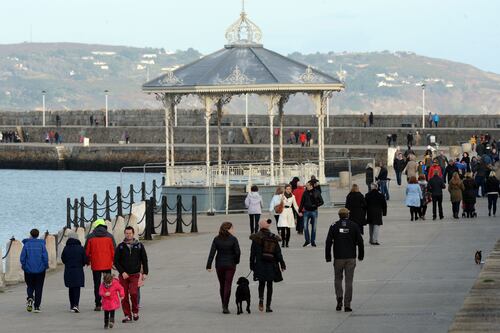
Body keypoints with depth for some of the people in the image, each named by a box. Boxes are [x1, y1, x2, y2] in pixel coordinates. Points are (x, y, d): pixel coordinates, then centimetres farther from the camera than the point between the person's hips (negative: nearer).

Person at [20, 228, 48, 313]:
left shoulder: (26, 244, -4)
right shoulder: (41, 244, -4)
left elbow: (22, 257, -6)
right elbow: (45, 256, -9)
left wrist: (23, 265, 11)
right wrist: (46, 266, 7)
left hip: (29, 270, 0)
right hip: (40, 270, 0)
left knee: (30, 286, 15)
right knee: (38, 288, 8)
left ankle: (30, 298, -13)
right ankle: (36, 306, 5)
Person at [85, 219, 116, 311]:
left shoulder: (90, 237, -2)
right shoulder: (109, 236, 0)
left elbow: (87, 251, 3)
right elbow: (113, 250, 0)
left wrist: (88, 261, 18)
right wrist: (114, 261, 10)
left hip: (95, 265, -1)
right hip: (107, 265, 1)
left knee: (97, 285, 4)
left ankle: (98, 305, 0)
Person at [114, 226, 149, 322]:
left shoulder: (139, 246, 5)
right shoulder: (120, 247, 4)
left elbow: (144, 260, 10)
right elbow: (116, 261, 3)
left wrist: (145, 273, 3)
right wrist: (122, 272, -8)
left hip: (135, 275, -1)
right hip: (123, 275, 1)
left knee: (133, 293, -16)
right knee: (124, 296, -2)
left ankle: (135, 312, 5)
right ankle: (127, 315, 6)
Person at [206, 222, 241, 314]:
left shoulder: (217, 239, -2)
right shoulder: (233, 239, -9)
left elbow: (212, 253, -7)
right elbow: (238, 252, -11)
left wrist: (209, 265, -7)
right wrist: (236, 261, 9)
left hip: (219, 265, 3)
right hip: (230, 265, -3)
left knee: (222, 285, 17)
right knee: (227, 285, -1)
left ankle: (224, 305, 28)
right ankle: (225, 307, -8)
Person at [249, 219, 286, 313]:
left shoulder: (256, 237, -4)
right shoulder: (274, 238, 2)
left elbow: (253, 252, -2)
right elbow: (278, 252, 2)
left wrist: (252, 264, 5)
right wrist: (282, 264, 5)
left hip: (260, 264, -1)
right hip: (271, 264, 1)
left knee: (261, 283, 13)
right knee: (270, 285, 7)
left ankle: (261, 299, -14)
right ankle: (268, 306, 5)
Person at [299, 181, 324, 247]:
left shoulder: (316, 192, -3)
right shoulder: (305, 193, 2)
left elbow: (321, 202, 1)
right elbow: (302, 202, 8)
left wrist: (316, 205, -15)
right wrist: (300, 211, 3)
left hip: (314, 211, -1)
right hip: (306, 211, 1)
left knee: (314, 227, 5)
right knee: (305, 226, -6)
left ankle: (313, 241, 16)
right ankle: (307, 240, 8)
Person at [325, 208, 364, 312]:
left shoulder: (334, 226, -1)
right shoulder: (354, 226, -1)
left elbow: (328, 242, -4)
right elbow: (360, 241, 0)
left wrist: (328, 257, 2)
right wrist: (361, 255, 10)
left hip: (338, 257, 0)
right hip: (351, 257, 0)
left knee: (338, 279, 15)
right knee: (349, 281, 3)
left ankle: (339, 297, -7)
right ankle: (347, 305, 0)